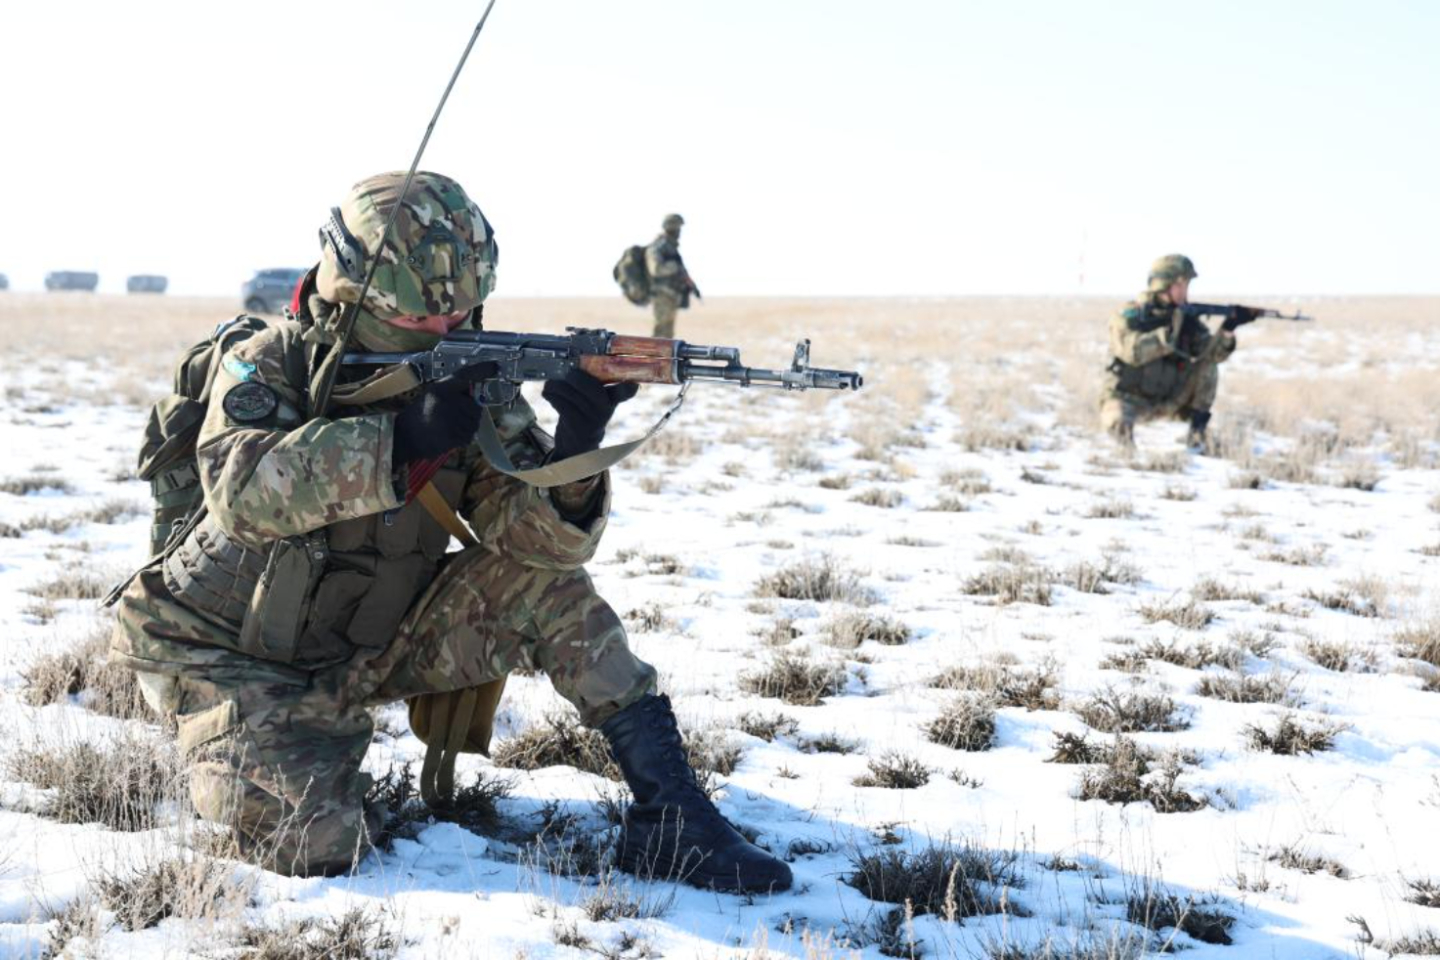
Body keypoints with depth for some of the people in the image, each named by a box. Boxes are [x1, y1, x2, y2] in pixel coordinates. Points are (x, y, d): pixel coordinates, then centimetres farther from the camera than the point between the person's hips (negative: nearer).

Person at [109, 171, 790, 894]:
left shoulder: (469, 383, -7)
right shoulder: (269, 365, -15)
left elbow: (540, 533, -18)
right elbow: (241, 490, -36)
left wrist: (574, 452, -41)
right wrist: (404, 442, -42)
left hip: (366, 649, 4)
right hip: (229, 655, -4)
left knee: (542, 582, -16)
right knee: (313, 846, -26)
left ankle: (668, 810, -15)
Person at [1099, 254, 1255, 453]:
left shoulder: (1186, 317, 0)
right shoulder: (1129, 315, -14)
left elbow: (1212, 352, -11)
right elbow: (1133, 352, -32)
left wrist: (1227, 330, -30)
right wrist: (1171, 331, -35)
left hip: (1168, 399, 5)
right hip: (1129, 399, -5)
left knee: (1207, 364, -11)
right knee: (1117, 422, -38)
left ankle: (1197, 430, -6)